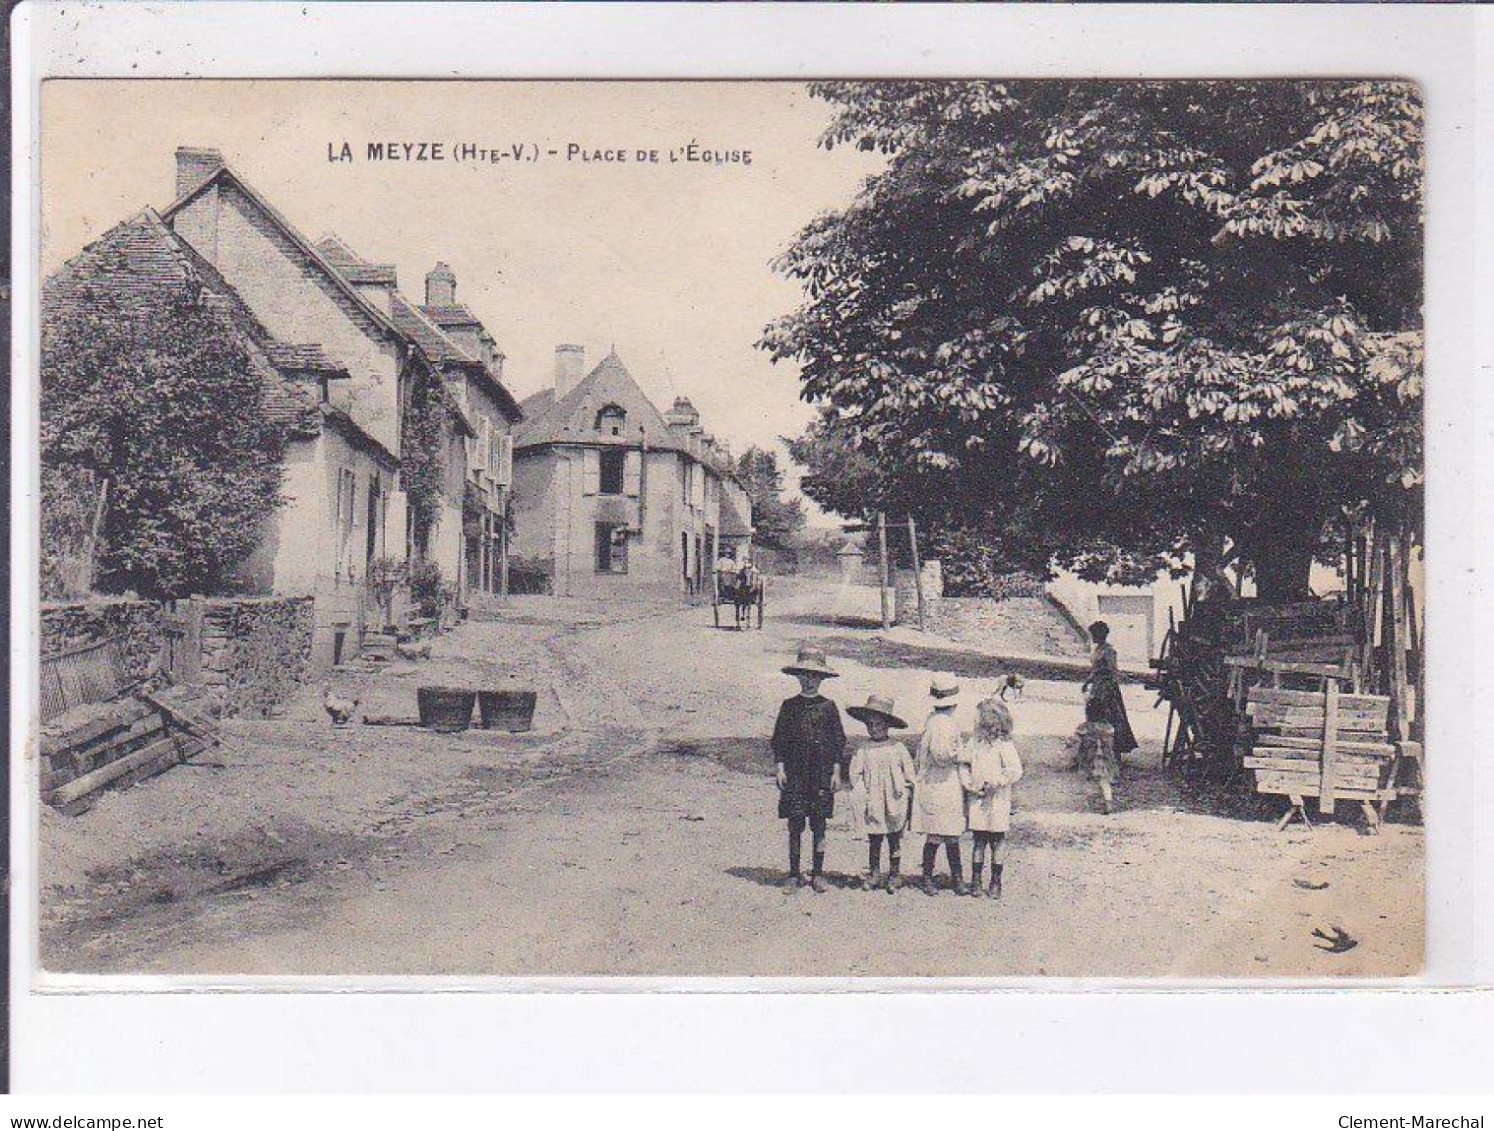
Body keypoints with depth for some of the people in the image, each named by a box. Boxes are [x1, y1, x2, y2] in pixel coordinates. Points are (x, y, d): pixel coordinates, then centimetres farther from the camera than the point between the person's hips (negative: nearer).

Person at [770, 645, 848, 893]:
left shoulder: (827, 707, 4)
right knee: (795, 825, 1)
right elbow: (779, 738, 7)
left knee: (819, 825, 3)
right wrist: (779, 767, -2)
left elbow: (838, 740, 6)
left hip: (821, 773, 0)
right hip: (794, 771, 0)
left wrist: (836, 771, 1)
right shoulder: (789, 706, 5)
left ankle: (818, 874, 12)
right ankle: (794, 874, 9)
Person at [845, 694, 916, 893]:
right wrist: (863, 794, -8)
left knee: (895, 841, 6)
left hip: (894, 803, 0)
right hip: (873, 804, 0)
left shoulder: (898, 749, -1)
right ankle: (873, 874, 18)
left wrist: (902, 792, -1)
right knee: (874, 841, 7)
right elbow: (855, 774, -1)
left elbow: (909, 776, 6)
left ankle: (893, 876, 15)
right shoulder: (863, 748, 0)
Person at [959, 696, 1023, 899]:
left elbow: (1015, 771, -13)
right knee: (979, 842, 7)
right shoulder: (974, 742, 7)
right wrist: (969, 784, -2)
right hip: (977, 800, 3)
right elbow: (963, 764, 12)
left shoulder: (1005, 745, -8)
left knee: (997, 842, 5)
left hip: (998, 801, -3)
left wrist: (994, 783, -17)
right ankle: (975, 881, 13)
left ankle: (996, 883, 14)